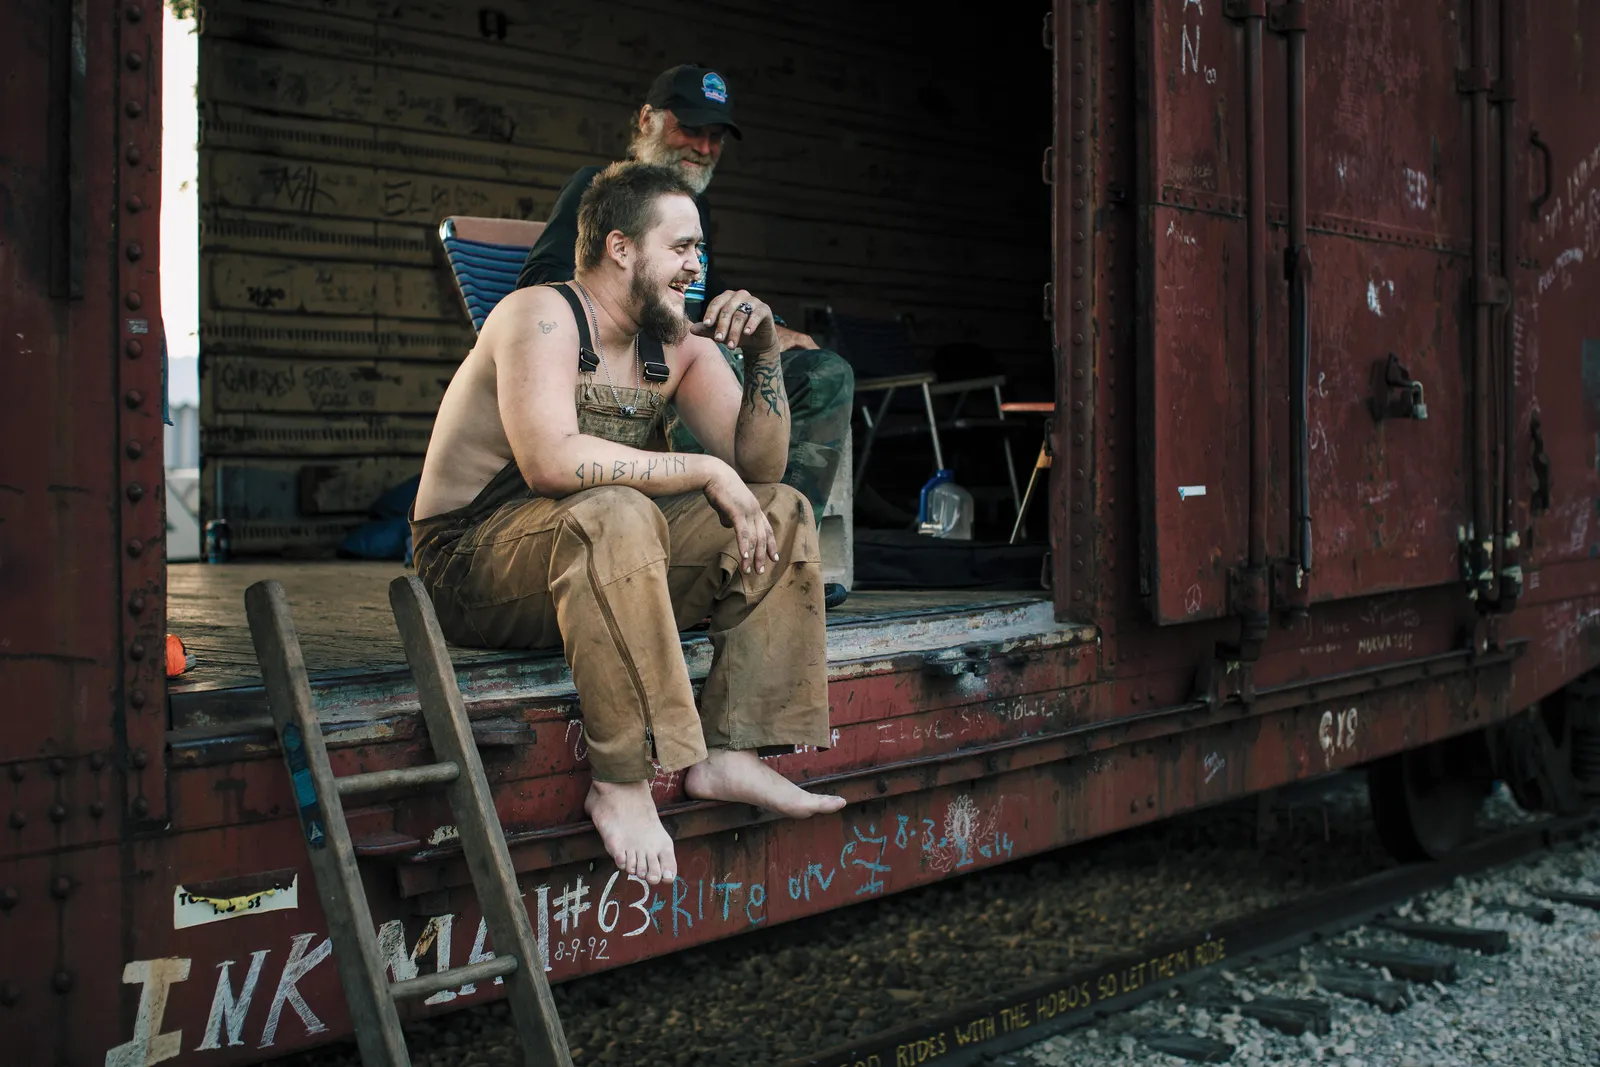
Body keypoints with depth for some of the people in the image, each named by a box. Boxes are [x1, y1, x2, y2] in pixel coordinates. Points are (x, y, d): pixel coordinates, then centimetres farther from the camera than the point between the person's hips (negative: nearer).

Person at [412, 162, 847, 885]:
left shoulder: (677, 342, 6)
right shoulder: (542, 318, -15)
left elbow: (759, 465, 4)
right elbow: (551, 461, -33)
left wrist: (763, 353, -10)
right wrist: (707, 472, -27)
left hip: (603, 558, 8)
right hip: (471, 566, -8)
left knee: (783, 512, -3)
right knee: (614, 514, -38)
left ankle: (729, 753, -11)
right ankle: (622, 779, -30)